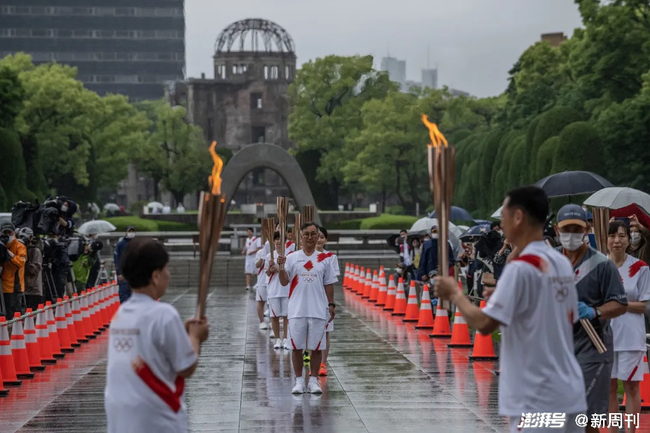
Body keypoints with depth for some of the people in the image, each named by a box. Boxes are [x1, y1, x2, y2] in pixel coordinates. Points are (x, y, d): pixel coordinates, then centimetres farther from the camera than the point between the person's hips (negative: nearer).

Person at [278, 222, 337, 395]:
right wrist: (281, 266, -17)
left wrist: (331, 305, 2)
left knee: (316, 347, 4)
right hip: (297, 310, 0)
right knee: (297, 347, 4)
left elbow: (329, 285, 9)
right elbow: (284, 282, -1)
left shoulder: (324, 259, 5)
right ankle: (299, 380, 13)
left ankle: (314, 380, 14)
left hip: (318, 310, 0)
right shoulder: (291, 258, 2)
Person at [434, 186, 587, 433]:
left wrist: (454, 294, 0)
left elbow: (484, 325, -17)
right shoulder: (563, 264, 11)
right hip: (568, 394, 9)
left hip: (537, 400, -8)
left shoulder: (521, 267, -15)